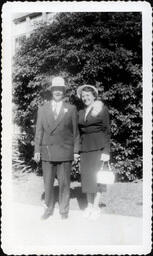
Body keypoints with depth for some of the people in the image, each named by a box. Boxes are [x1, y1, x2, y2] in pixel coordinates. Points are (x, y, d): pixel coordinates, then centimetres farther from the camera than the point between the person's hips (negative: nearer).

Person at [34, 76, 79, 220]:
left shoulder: (71, 109, 5)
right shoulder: (43, 109, 9)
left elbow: (75, 131, 5)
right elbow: (39, 131, 8)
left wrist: (76, 151, 1)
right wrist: (37, 150, 3)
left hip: (65, 152, -1)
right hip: (47, 151, 2)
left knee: (64, 183, 4)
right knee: (48, 183, 7)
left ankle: (64, 210, 19)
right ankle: (48, 209, 23)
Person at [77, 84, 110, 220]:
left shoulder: (102, 109, -1)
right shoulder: (81, 112, 13)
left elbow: (107, 131, -4)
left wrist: (106, 151, -10)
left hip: (98, 147, -5)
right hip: (85, 147, 5)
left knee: (96, 175, -3)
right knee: (87, 176, 6)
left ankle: (96, 206, 9)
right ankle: (89, 205, 16)